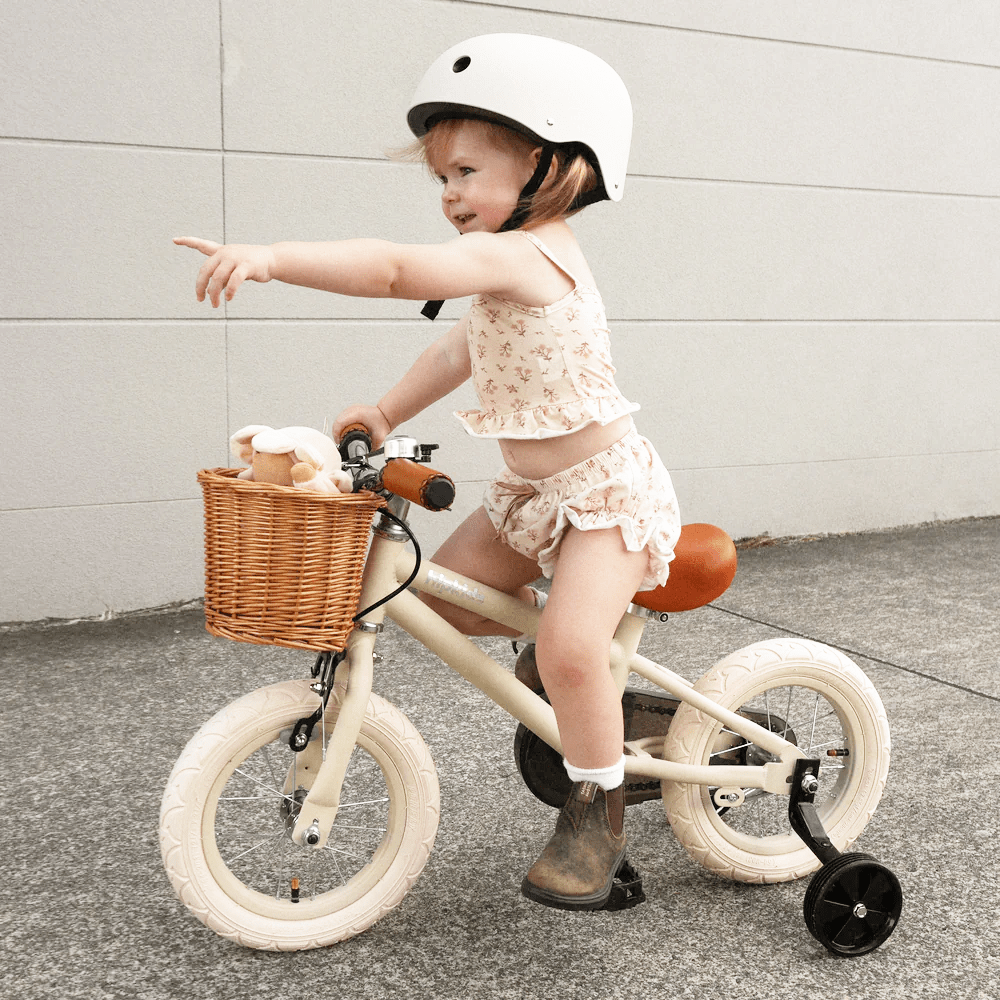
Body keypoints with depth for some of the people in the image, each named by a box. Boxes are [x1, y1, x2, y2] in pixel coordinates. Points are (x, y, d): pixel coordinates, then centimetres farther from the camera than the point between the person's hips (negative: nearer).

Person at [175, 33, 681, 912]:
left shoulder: (519, 255, -24)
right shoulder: (516, 265, 9)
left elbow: (399, 269, -37)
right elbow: (461, 349, 17)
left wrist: (270, 259, -43)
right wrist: (384, 414, 6)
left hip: (608, 489, -10)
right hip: (537, 493, 10)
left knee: (570, 650, -23)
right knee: (444, 590, 5)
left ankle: (596, 814, -4)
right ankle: (554, 624, 28)